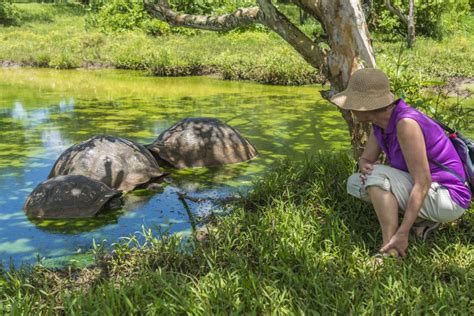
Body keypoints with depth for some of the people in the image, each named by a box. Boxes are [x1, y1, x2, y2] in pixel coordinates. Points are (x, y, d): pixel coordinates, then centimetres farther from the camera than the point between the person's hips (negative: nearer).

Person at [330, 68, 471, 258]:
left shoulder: (405, 123, -27)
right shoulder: (381, 121, -2)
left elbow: (423, 183, -28)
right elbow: (366, 159, 7)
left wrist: (402, 233, -30)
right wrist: (365, 167, -20)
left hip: (447, 197, -9)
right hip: (421, 190, 9)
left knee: (377, 176, -26)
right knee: (355, 183, 4)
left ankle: (390, 251, -22)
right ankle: (422, 219, 4)